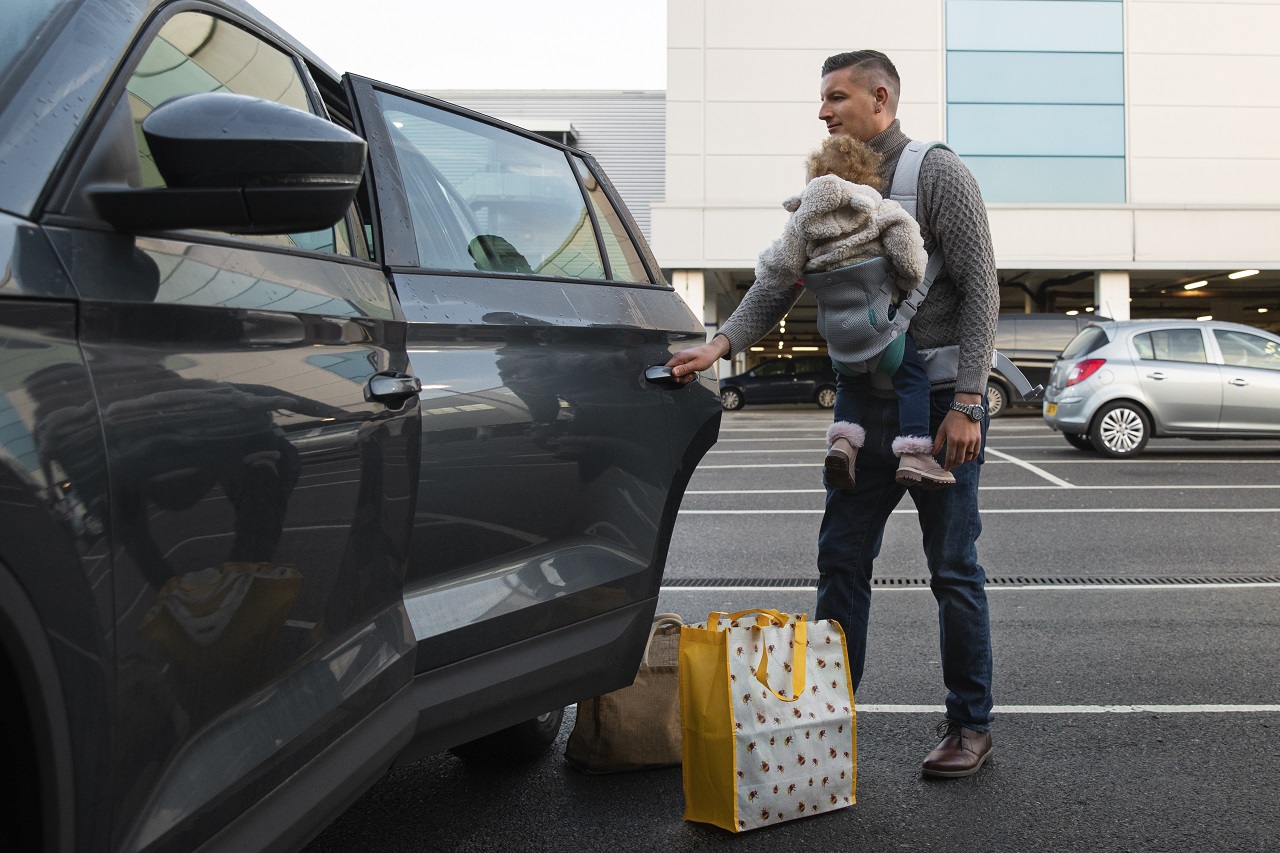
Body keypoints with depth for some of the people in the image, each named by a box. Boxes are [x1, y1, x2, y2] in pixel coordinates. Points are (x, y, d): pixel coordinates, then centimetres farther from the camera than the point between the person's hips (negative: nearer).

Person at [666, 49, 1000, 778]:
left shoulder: (939, 176, -7)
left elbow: (980, 290, -11)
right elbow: (783, 281, 5)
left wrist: (967, 402, -18)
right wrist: (724, 342, -12)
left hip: (940, 400, -6)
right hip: (864, 398, 6)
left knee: (954, 569, 3)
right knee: (842, 558, 7)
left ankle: (971, 726, 17)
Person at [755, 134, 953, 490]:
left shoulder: (802, 221, 3)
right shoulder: (883, 212, -2)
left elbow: (774, 275, -1)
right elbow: (911, 264, -9)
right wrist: (903, 286, 12)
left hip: (838, 343, 4)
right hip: (879, 332, -4)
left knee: (855, 381, 27)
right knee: (913, 378, 10)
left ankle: (843, 441, 9)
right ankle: (914, 455, -2)